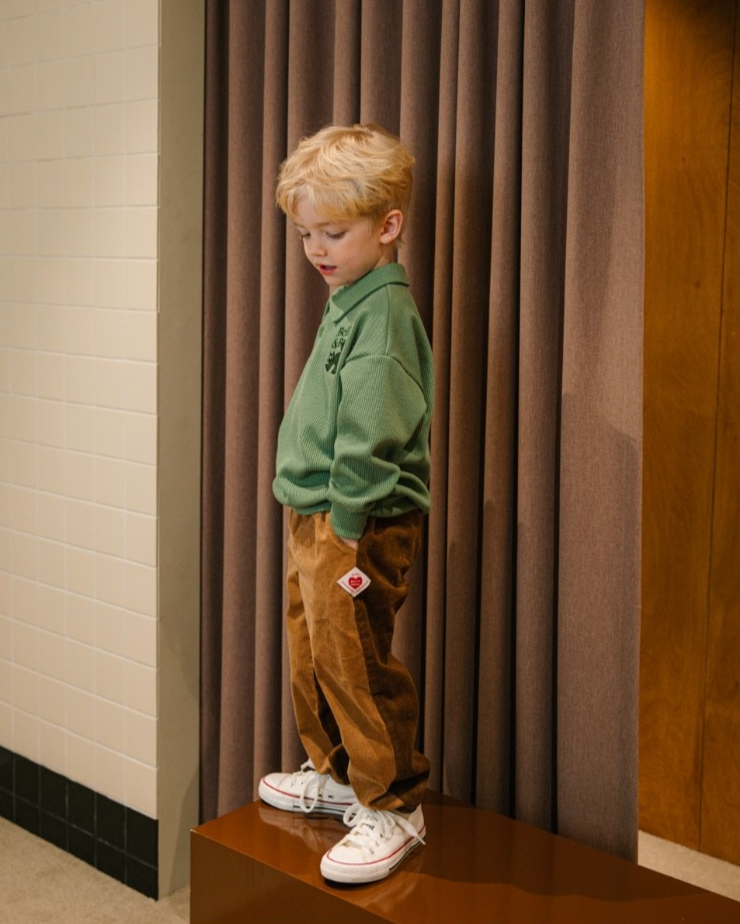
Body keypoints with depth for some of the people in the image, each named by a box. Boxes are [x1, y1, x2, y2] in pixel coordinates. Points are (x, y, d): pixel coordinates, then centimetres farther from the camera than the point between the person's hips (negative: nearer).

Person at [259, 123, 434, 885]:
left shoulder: (384, 314, -18)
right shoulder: (348, 303, 14)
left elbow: (370, 436, -23)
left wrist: (346, 528, -23)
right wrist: (315, 524, 18)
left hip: (357, 526, -10)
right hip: (317, 517, 10)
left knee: (357, 666, -2)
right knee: (311, 653, 20)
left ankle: (393, 807, 15)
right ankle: (336, 773, 39)